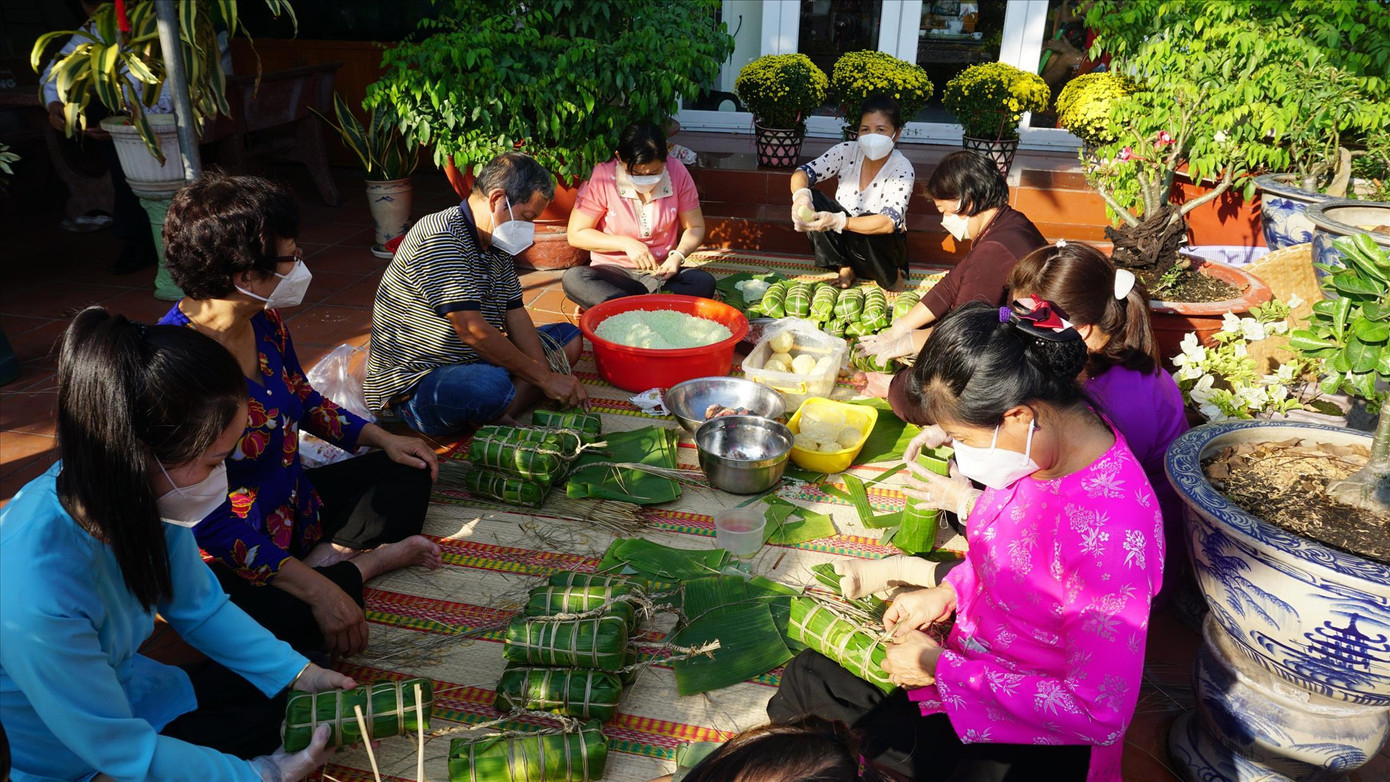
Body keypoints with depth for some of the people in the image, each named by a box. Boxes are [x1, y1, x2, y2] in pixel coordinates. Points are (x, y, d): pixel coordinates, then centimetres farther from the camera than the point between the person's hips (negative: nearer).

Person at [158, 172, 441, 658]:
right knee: (293, 616, -38)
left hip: (297, 503, 9)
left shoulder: (264, 322, -4)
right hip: (227, 561, -9)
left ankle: (328, 557, -7)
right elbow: (208, 522, -29)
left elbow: (304, 399, 18)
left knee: (409, 474, 14)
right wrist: (318, 590, -33)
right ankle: (360, 565, -7)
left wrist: (381, 438, 7)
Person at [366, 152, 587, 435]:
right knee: (493, 384, -40)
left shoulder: (497, 245, 9)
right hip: (411, 387, -10)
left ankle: (498, 416, -14)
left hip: (474, 361, 10)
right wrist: (544, 378, -23)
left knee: (568, 338, 6)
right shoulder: (441, 238, -21)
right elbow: (472, 331, -27)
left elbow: (515, 315, 5)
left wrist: (548, 377, -9)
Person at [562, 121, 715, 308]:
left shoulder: (677, 172, -7)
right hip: (613, 270, -1)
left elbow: (695, 227, 5)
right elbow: (575, 234, -7)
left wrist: (678, 255, -16)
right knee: (573, 279, -32)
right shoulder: (602, 177, -13)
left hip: (661, 273, 1)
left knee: (705, 282, -29)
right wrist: (625, 243, -18)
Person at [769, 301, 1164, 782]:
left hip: (1036, 739, -8)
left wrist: (941, 668, -22)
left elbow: (1099, 716, -28)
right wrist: (949, 592, -4)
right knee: (808, 675, 9)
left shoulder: (1109, 532, -36)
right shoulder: (1052, 429, -10)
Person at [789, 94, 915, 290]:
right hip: (844, 241, 4)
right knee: (813, 199, -21)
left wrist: (838, 221, -48)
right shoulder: (847, 151, -11)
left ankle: (892, 277, -6)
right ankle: (844, 269, -7)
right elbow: (802, 173, -18)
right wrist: (801, 196, -44)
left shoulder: (902, 169, -21)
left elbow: (889, 223, -34)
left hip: (884, 247, -4)